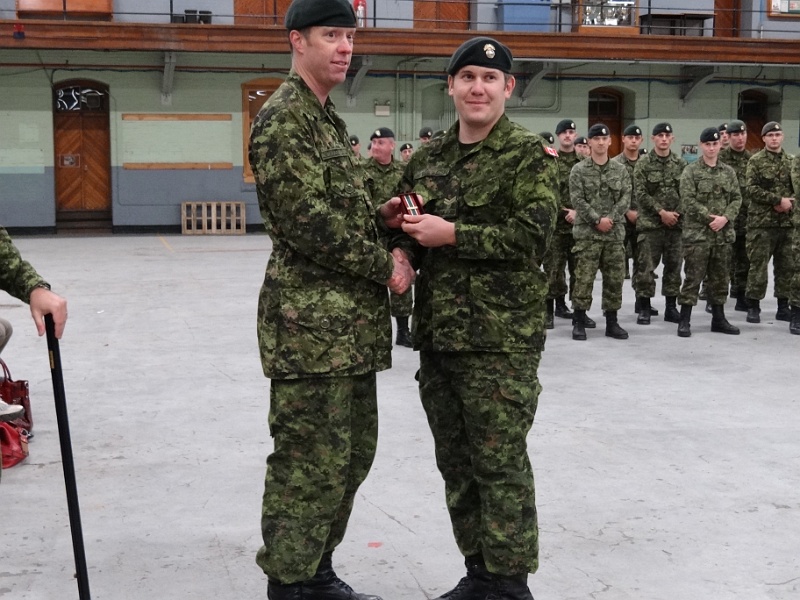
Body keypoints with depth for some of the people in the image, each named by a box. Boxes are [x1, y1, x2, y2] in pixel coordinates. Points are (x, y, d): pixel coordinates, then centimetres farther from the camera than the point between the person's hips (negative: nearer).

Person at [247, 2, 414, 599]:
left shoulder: (330, 118, 19)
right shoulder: (283, 118, -12)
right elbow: (309, 221, -20)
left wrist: (381, 221, 5)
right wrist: (384, 266, -12)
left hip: (350, 319, 10)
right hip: (310, 317, -10)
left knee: (352, 450, 16)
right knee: (311, 459, -4)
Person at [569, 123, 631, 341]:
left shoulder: (620, 170, 10)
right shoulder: (579, 170, 1)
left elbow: (625, 198, 3)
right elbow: (578, 200, -6)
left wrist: (610, 218, -12)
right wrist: (597, 220, -14)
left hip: (615, 233, 3)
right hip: (586, 233, -3)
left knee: (615, 278, 6)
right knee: (584, 278, -5)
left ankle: (612, 322, 16)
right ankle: (579, 322, 4)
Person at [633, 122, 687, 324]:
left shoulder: (681, 164, 9)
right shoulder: (643, 163, -1)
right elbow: (640, 193, -8)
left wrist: (679, 213, -7)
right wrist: (661, 212, -14)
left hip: (675, 224, 3)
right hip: (650, 223, -3)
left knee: (673, 266, 8)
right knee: (646, 267, -4)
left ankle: (671, 307, 16)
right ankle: (644, 308, 4)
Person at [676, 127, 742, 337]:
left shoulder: (729, 172, 12)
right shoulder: (690, 171, -2)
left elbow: (736, 198, 8)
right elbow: (688, 200, -10)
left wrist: (725, 218, -10)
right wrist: (710, 217, -15)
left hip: (723, 233, 5)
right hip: (697, 232, -4)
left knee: (720, 277, 11)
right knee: (693, 277, -4)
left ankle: (718, 319, 21)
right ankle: (684, 320, 1)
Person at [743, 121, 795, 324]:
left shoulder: (791, 161, 12)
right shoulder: (756, 161, -1)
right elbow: (752, 190, -10)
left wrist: (789, 203, -10)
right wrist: (779, 200, -16)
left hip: (787, 222, 4)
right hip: (762, 222, -4)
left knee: (787, 266, 7)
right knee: (758, 266, -2)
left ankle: (783, 307, 17)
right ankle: (753, 306, 6)